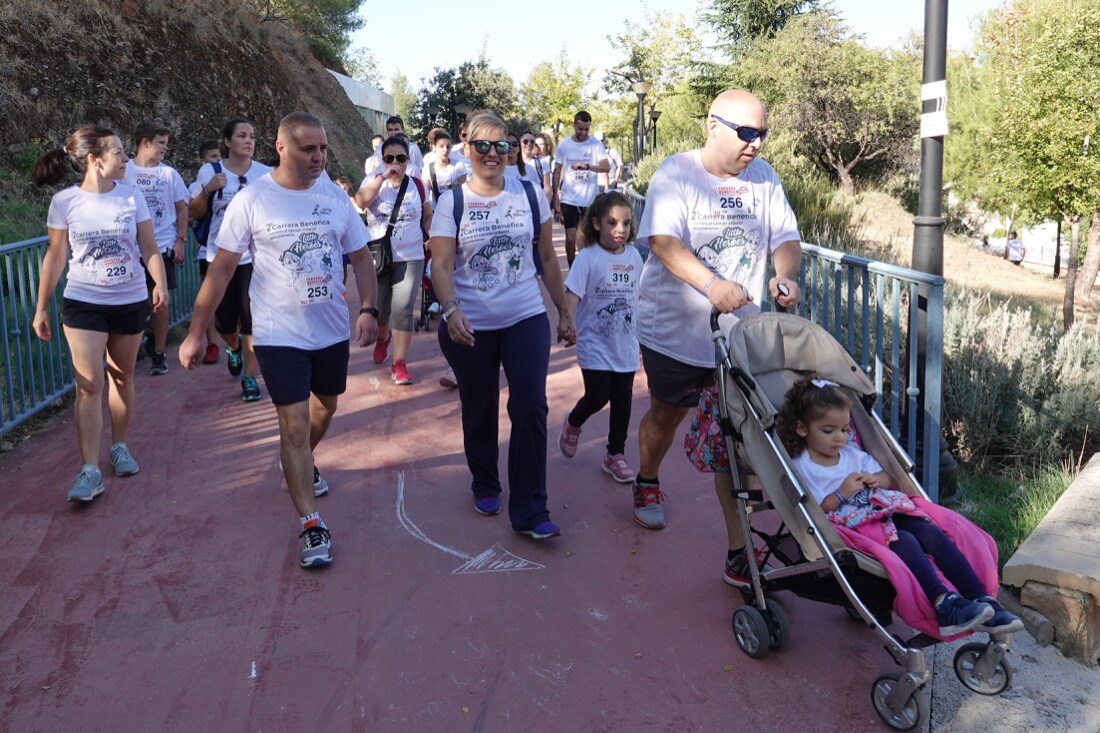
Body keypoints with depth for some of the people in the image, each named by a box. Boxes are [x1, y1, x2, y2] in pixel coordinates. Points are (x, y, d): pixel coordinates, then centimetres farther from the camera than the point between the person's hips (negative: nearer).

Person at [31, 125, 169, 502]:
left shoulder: (132, 197, -3)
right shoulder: (64, 202, -6)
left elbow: (149, 247, -1)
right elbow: (55, 256, 0)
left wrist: (160, 284, -19)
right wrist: (41, 308, 1)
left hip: (130, 302, 2)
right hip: (83, 303, -2)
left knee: (122, 377, 13)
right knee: (88, 384, -7)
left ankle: (120, 447, 31)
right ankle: (89, 470, -6)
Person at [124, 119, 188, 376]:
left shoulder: (169, 173, 4)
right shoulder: (124, 172, 0)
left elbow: (182, 209, 8)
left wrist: (181, 240, 0)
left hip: (162, 246, 1)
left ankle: (159, 353, 13)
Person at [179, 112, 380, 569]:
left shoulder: (335, 197, -1)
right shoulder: (252, 200, -11)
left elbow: (360, 257, 5)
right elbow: (221, 269, -8)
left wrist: (368, 309, -10)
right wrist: (195, 334, -8)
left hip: (332, 330, 4)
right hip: (280, 335, -4)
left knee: (325, 408, 22)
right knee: (295, 424, -7)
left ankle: (301, 463, 52)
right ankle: (311, 524, 2)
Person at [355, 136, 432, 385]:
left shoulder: (416, 185, 3)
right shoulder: (373, 180, -2)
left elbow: (427, 215, 17)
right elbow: (361, 201, -23)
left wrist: (430, 236, 1)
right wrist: (383, 176, -23)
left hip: (410, 257, 0)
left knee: (403, 310, -8)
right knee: (379, 309, 12)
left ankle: (399, 364, -3)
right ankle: (383, 337, 46)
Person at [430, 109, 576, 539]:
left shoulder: (530, 195, 4)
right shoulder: (452, 202, -2)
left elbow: (547, 258, 10)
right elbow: (441, 265, -11)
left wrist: (564, 314, 11)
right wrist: (451, 309, -30)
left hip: (526, 320, 1)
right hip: (470, 327, 0)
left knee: (530, 409, -9)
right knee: (479, 412, 13)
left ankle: (530, 512, -2)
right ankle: (485, 486, 38)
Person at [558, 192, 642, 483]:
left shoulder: (634, 257, 2)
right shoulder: (588, 257, -12)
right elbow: (572, 294, -18)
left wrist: (640, 330, 19)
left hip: (626, 344, 5)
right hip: (595, 344, -4)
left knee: (622, 400, 8)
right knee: (598, 396, -6)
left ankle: (615, 455, 23)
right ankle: (572, 423, 29)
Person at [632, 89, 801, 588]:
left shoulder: (762, 177, 4)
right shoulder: (676, 173, -10)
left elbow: (785, 236, 5)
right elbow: (662, 240, -24)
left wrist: (785, 274, -19)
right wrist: (712, 284, -39)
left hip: (739, 334, 2)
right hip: (675, 330, -2)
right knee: (666, 415, 20)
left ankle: (739, 551, 3)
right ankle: (647, 482, 51)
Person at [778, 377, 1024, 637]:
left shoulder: (853, 454, 20)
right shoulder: (800, 468, -1)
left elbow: (886, 478, 25)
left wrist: (876, 480, 2)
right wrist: (841, 494, -18)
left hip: (886, 513, 7)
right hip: (852, 526, -7)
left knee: (932, 533, -18)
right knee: (904, 542, -31)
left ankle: (981, 600, -24)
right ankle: (943, 605, -44)